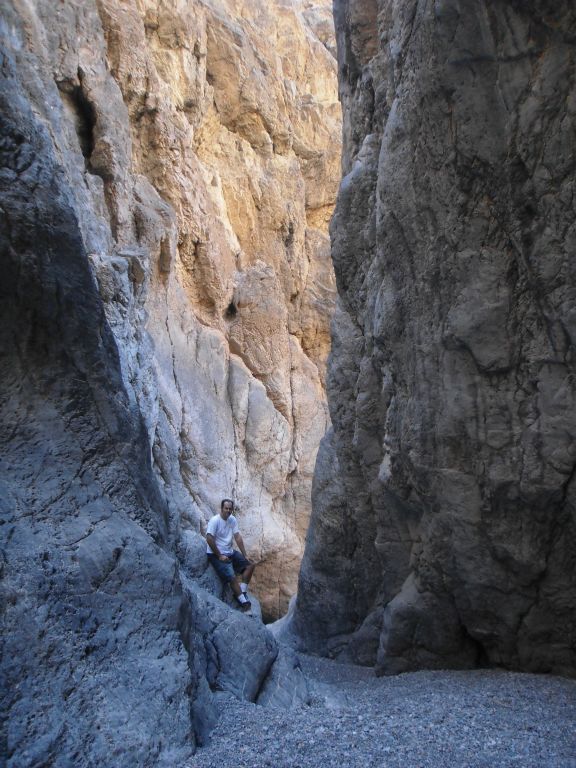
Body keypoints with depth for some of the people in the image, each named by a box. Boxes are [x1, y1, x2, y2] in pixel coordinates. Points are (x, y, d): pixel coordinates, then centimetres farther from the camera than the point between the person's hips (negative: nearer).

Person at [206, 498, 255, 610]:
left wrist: (245, 555, -2)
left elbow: (238, 537, 2)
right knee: (232, 577, -19)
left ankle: (242, 592, 3)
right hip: (216, 554, -8)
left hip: (230, 552, 8)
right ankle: (244, 602, -6)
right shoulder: (214, 520, -18)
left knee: (250, 565, 3)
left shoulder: (232, 520, 2)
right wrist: (219, 556, -20)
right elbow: (209, 539, -22)